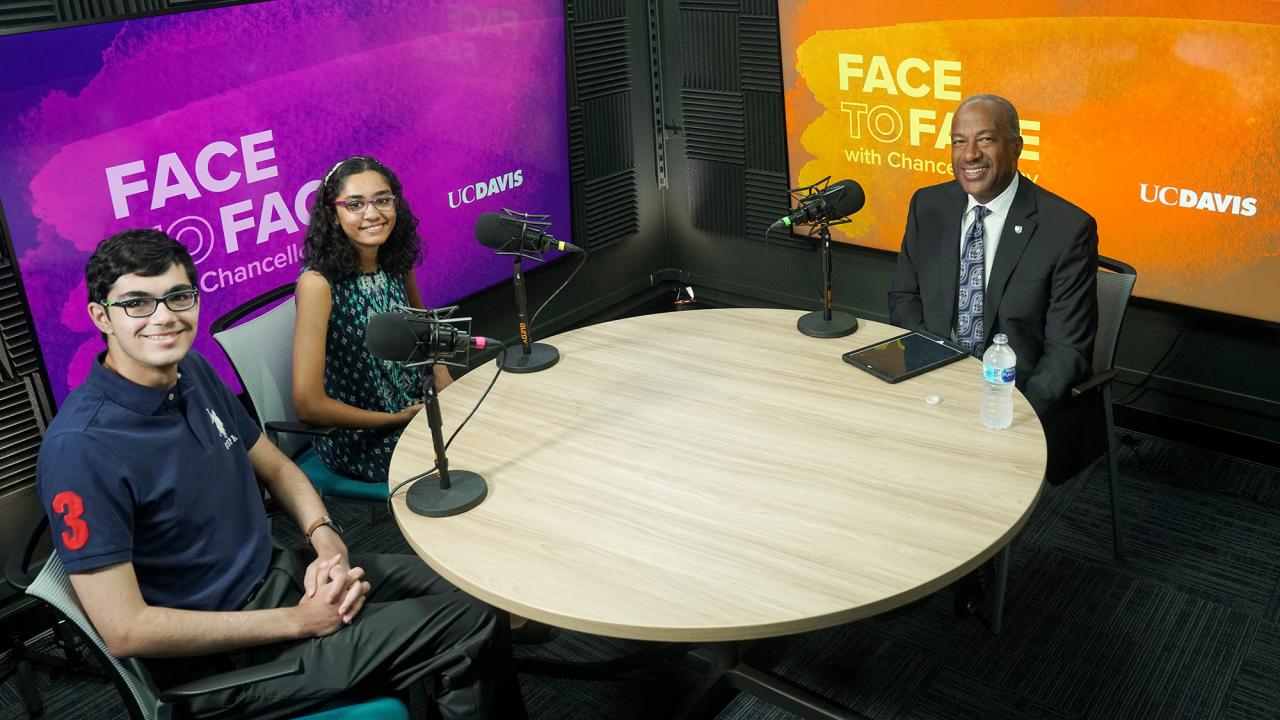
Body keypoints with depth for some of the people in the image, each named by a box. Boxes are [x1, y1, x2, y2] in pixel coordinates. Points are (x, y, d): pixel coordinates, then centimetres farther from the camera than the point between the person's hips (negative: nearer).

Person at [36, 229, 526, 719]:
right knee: (468, 626, -12)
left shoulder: (193, 371, -1)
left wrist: (326, 539, -9)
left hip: (275, 574, 8)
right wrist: (298, 621, -21)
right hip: (215, 658, -7)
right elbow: (125, 631, -25)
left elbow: (274, 466, 12)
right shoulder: (80, 448, -25)